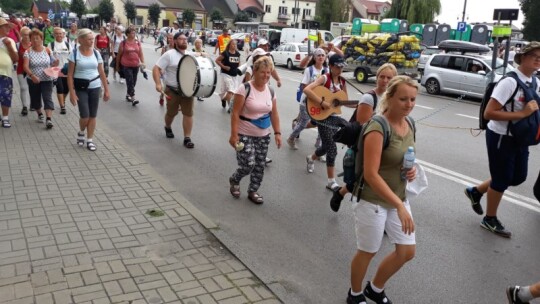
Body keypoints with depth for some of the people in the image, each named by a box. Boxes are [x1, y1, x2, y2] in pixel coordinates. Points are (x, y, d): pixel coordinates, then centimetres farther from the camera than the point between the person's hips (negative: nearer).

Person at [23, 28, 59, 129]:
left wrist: (56, 63, -18)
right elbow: (25, 66, -17)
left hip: (47, 79, -1)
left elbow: (53, 64, 7)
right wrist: (31, 75, -34)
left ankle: (49, 119, -20)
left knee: (48, 99, -13)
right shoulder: (28, 51, -6)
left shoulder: (47, 50, -2)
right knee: (35, 99, 14)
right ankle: (40, 114, 39)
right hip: (33, 80, 1)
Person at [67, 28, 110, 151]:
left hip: (95, 87, 3)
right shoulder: (75, 53, -8)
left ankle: (90, 140, 18)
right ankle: (81, 132, 23)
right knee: (85, 115, -9)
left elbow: (102, 73, 7)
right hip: (80, 88, -3)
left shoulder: (96, 53, 2)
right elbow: (70, 75, -8)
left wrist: (106, 90, 5)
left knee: (93, 115, 6)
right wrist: (72, 92, -13)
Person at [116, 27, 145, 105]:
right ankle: (133, 98, -16)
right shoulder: (123, 43, -3)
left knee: (134, 81, 11)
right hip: (126, 65, -5)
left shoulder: (137, 43, 7)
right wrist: (117, 65, 7)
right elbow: (119, 54, 4)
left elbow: (141, 54, 10)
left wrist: (143, 62, -5)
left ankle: (128, 95, 30)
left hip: (136, 65, 5)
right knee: (130, 81, -12)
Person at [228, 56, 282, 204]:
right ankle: (234, 180, 21)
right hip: (245, 135, -6)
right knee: (248, 165, -10)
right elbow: (235, 113, -15)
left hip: (263, 136, 6)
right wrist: (234, 135, -19)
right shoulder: (245, 89, -15)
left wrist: (277, 133, 5)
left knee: (259, 166, 8)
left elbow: (274, 114, 11)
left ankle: (253, 191, 28)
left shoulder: (271, 91, 3)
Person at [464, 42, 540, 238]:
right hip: (501, 137, -8)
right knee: (502, 179, 4)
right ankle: (490, 220, 25)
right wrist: (522, 114, -27)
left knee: (518, 177, 18)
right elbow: (488, 113, -27)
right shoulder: (510, 82, -23)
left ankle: (475, 192, 37)